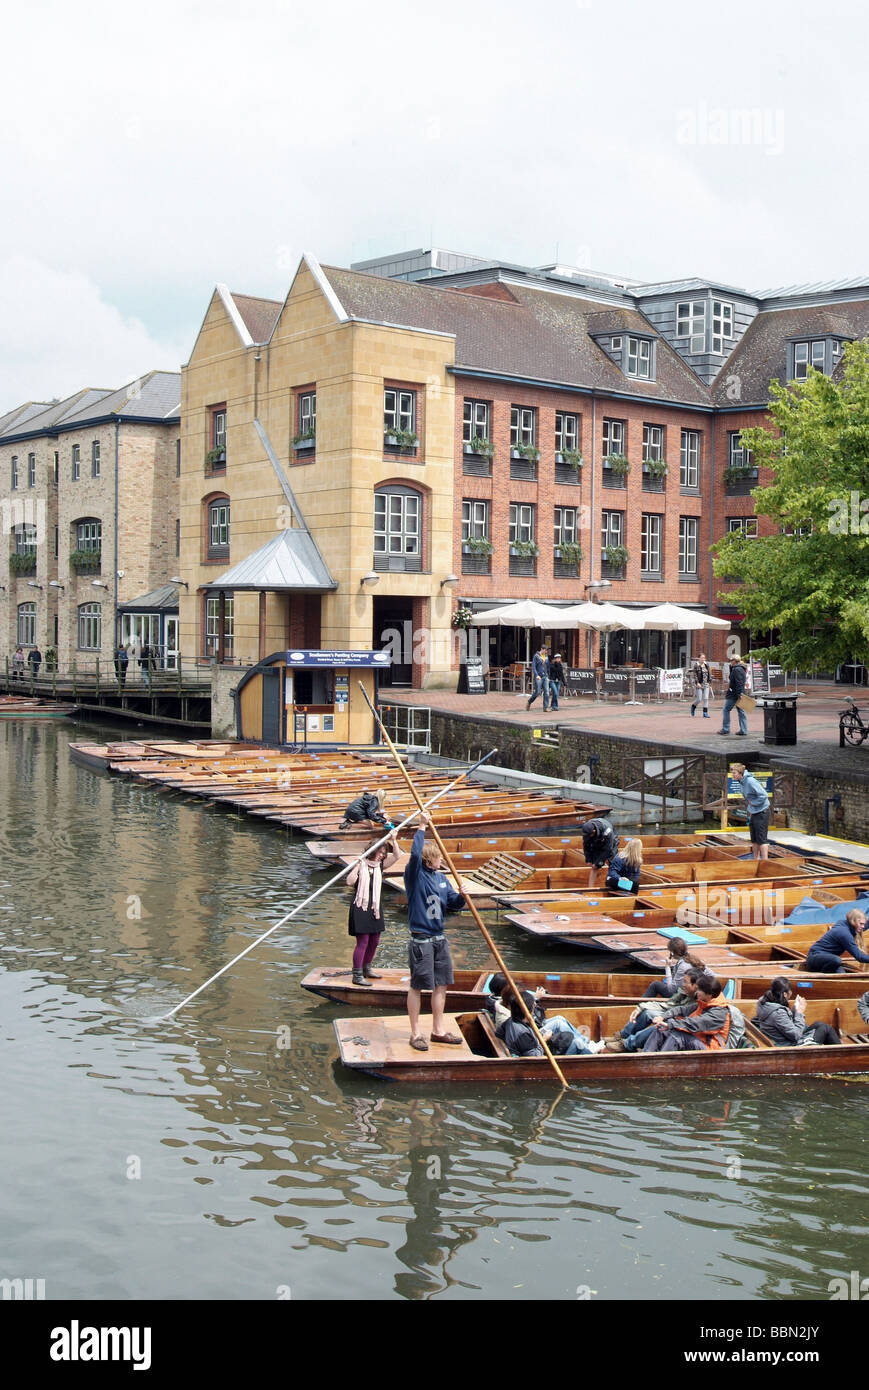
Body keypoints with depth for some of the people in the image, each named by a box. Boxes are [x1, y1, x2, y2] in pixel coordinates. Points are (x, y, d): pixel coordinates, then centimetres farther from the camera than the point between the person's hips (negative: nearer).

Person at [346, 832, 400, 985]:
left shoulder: (379, 865, 8)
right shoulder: (360, 865, -7)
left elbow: (396, 856, 1)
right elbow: (349, 882, -19)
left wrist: (393, 841, -12)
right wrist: (356, 867, -26)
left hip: (374, 908, 7)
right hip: (360, 908, -7)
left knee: (374, 941, 14)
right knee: (362, 942, -9)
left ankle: (366, 969, 31)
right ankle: (357, 975, -5)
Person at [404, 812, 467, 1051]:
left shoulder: (441, 878, 10)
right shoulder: (415, 875, -11)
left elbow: (452, 904, 13)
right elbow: (414, 855, -30)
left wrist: (461, 897, -9)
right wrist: (422, 828, -23)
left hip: (440, 939, 7)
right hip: (421, 940, -7)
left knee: (441, 985, 13)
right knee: (417, 986, 2)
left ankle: (438, 1030, 25)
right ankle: (415, 1034, 12)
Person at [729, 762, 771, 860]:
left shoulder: (750, 781, -23)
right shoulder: (740, 783, 6)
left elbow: (763, 796, -25)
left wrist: (753, 803, -14)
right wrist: (749, 811, 14)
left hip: (761, 812, -9)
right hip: (753, 813, 9)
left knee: (761, 839, -8)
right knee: (754, 840, 14)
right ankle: (756, 860, 23)